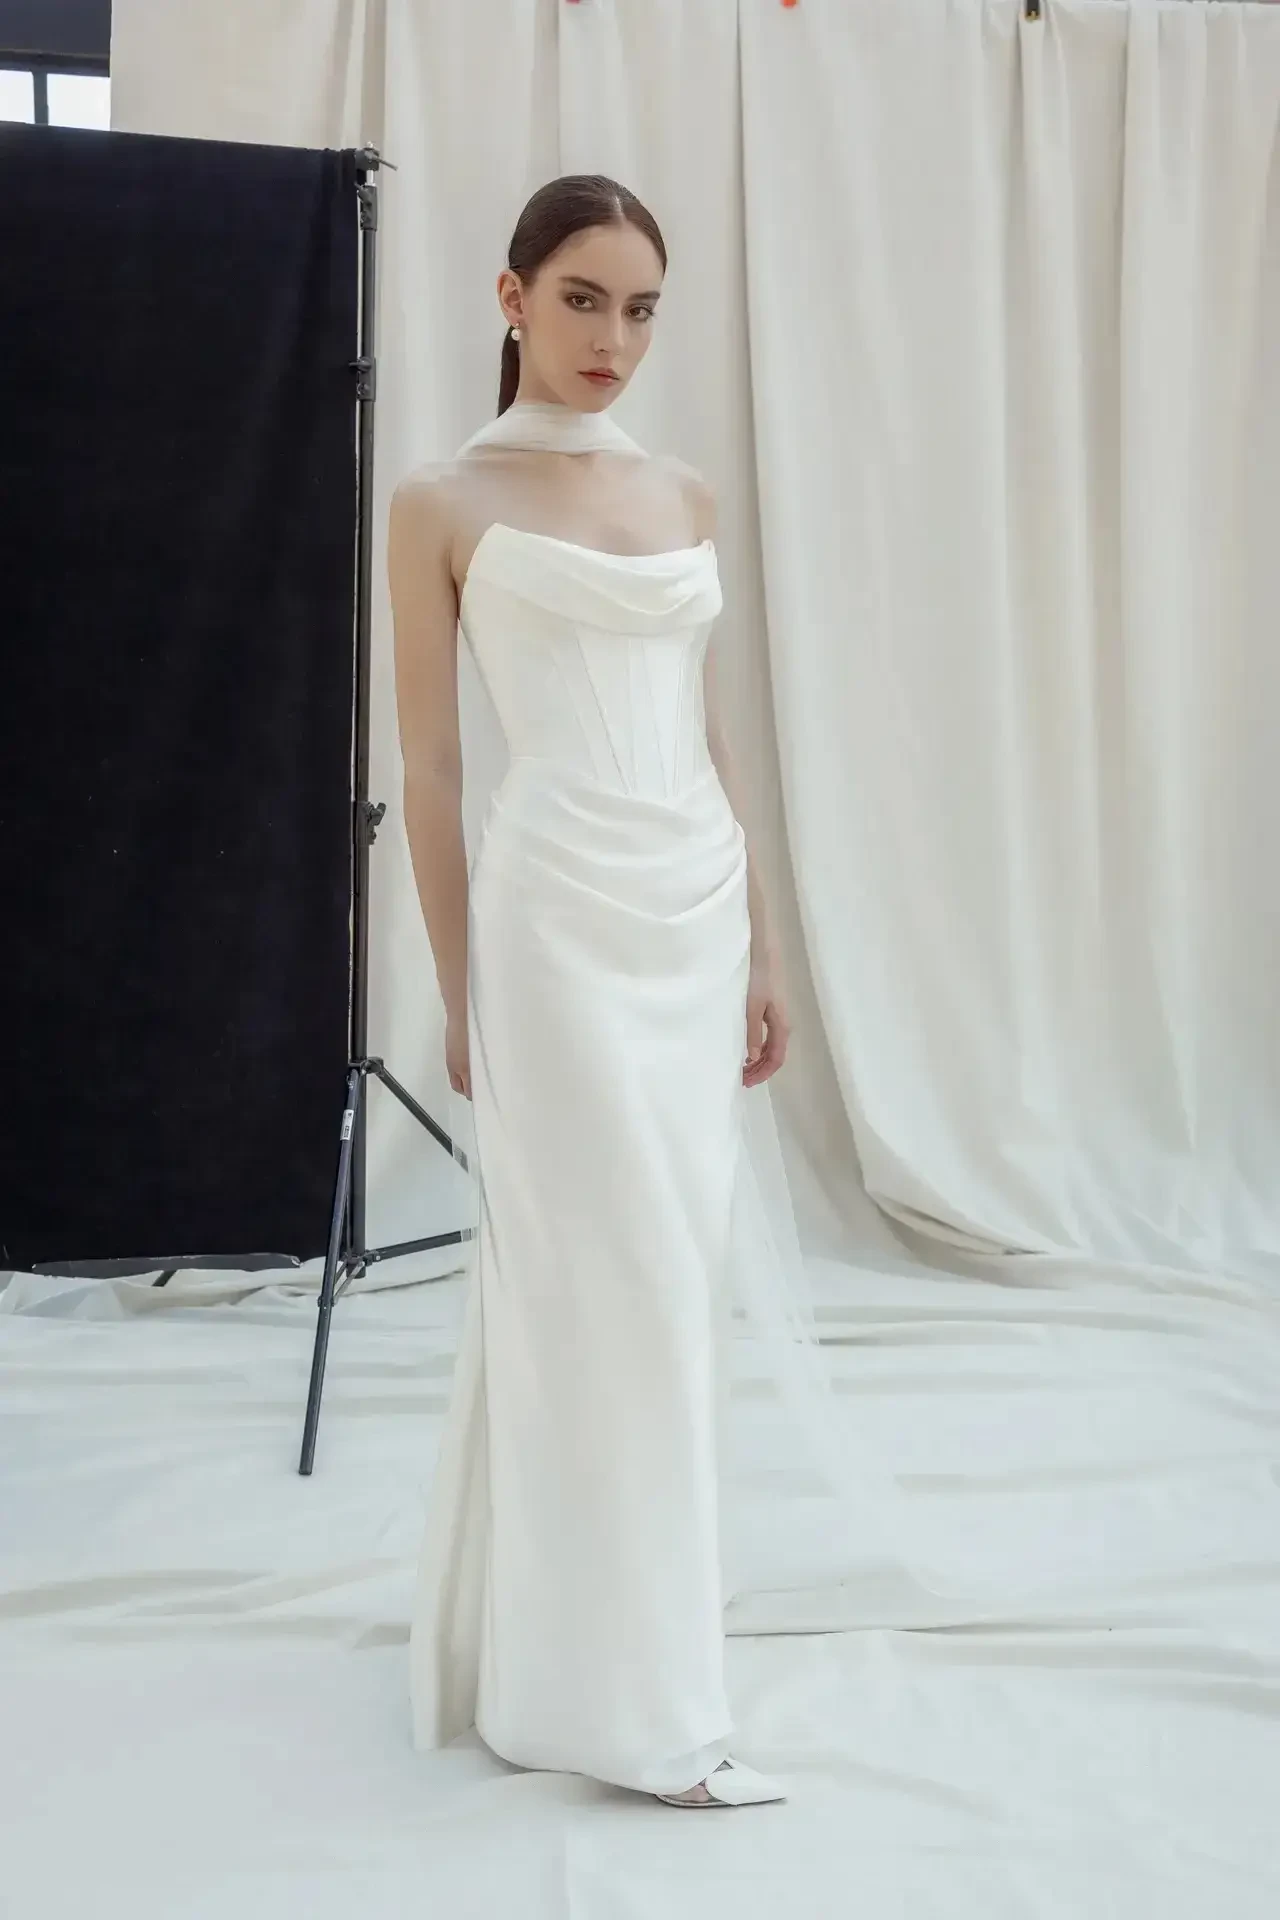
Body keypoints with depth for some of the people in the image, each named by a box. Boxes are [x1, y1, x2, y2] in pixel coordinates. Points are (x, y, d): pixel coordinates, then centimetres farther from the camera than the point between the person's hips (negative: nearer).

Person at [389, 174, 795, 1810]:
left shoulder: (686, 497, 14)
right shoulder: (443, 505, -1)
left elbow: (711, 736, 15)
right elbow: (430, 765, -2)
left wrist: (763, 950, 12)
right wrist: (458, 990, -4)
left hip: (701, 912, 6)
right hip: (560, 914, -6)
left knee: (674, 1272, 11)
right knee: (614, 1282, -7)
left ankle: (537, 1629, 29)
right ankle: (632, 1698, 4)